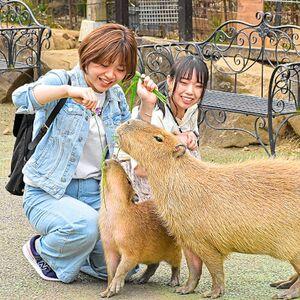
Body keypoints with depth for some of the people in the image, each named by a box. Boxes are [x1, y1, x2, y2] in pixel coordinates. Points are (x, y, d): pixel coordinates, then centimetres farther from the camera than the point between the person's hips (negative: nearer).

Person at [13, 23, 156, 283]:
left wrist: (147, 105, 2)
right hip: (49, 193, -5)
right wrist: (68, 90, -44)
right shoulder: (61, 80, -8)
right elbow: (21, 97, -29)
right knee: (85, 225, -37)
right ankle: (41, 250, -2)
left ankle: (77, 256, 20)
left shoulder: (116, 97, 11)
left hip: (96, 194, 5)